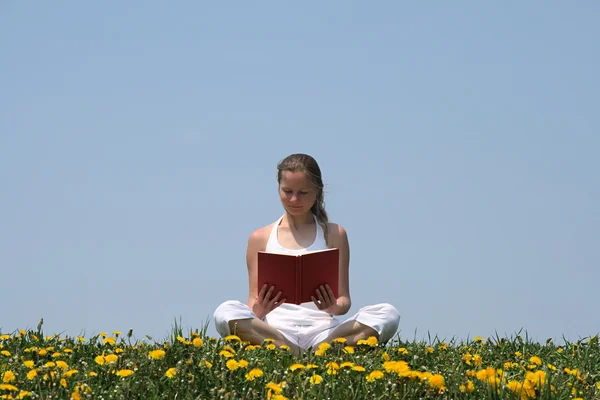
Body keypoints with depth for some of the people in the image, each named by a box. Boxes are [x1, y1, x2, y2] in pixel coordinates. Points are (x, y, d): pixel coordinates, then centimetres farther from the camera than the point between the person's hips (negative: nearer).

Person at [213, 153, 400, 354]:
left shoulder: (334, 234, 13)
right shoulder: (260, 238, 13)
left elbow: (344, 300, 10)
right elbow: (253, 301, 11)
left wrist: (335, 307, -15)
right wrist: (257, 310, -15)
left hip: (322, 330, 1)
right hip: (274, 332, 0)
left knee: (388, 314, -26)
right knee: (226, 311, -33)